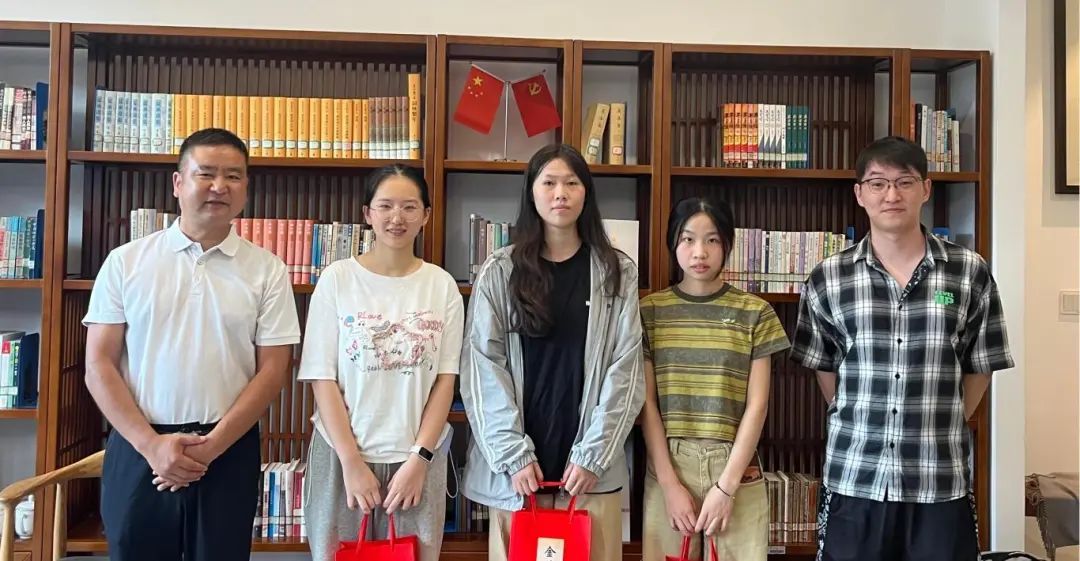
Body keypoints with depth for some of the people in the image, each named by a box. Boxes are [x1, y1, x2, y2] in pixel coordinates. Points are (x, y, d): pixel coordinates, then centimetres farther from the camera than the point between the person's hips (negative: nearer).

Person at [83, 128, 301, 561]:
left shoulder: (267, 270, 0)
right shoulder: (125, 262, 2)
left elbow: (273, 370, -2)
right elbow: (99, 365, 0)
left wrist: (212, 445, -10)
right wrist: (152, 443, -10)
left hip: (229, 452, 0)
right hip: (138, 449, 0)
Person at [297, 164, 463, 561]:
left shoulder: (442, 285, 1)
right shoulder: (337, 279, -3)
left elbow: (445, 380, 1)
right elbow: (323, 379, -4)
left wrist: (419, 459, -6)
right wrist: (351, 461, -9)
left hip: (417, 457, 1)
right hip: (344, 455, -1)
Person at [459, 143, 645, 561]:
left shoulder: (617, 272, 3)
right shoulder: (499, 272, 1)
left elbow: (625, 368, -1)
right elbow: (483, 367, -3)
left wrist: (594, 454, -8)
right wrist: (513, 454, -10)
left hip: (590, 462, 0)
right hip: (516, 462, 0)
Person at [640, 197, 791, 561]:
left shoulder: (755, 312, 2)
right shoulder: (649, 311, 2)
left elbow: (757, 405, -2)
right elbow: (647, 402, -1)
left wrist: (727, 485, -9)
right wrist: (670, 482, -9)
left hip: (736, 466, 0)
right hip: (667, 465, 0)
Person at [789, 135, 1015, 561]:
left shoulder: (971, 274, 0)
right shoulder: (827, 279, -1)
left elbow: (979, 368, 7)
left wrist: (940, 431, 7)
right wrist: (861, 427, 9)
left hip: (942, 482, 0)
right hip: (853, 478, 0)